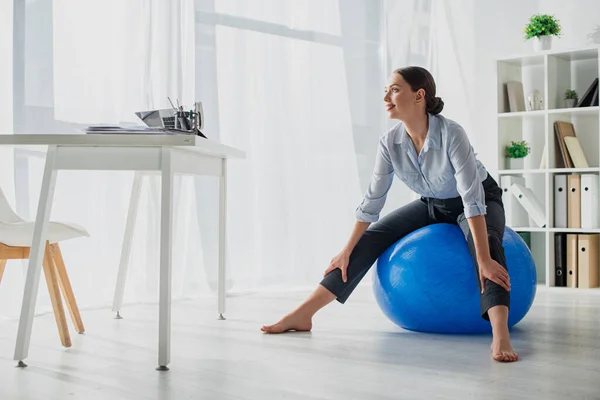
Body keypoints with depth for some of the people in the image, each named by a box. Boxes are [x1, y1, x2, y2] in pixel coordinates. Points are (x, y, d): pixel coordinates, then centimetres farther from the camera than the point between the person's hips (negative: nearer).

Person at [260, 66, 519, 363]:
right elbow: (373, 200, -11)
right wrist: (347, 251, -9)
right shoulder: (390, 143, -18)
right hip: (432, 205, 5)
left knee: (485, 240, -39)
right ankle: (303, 315, -13)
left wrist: (483, 260, -45)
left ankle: (500, 335, -54)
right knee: (371, 237, -11)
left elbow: (472, 197, -39)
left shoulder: (451, 133, -34)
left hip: (481, 200, -4)